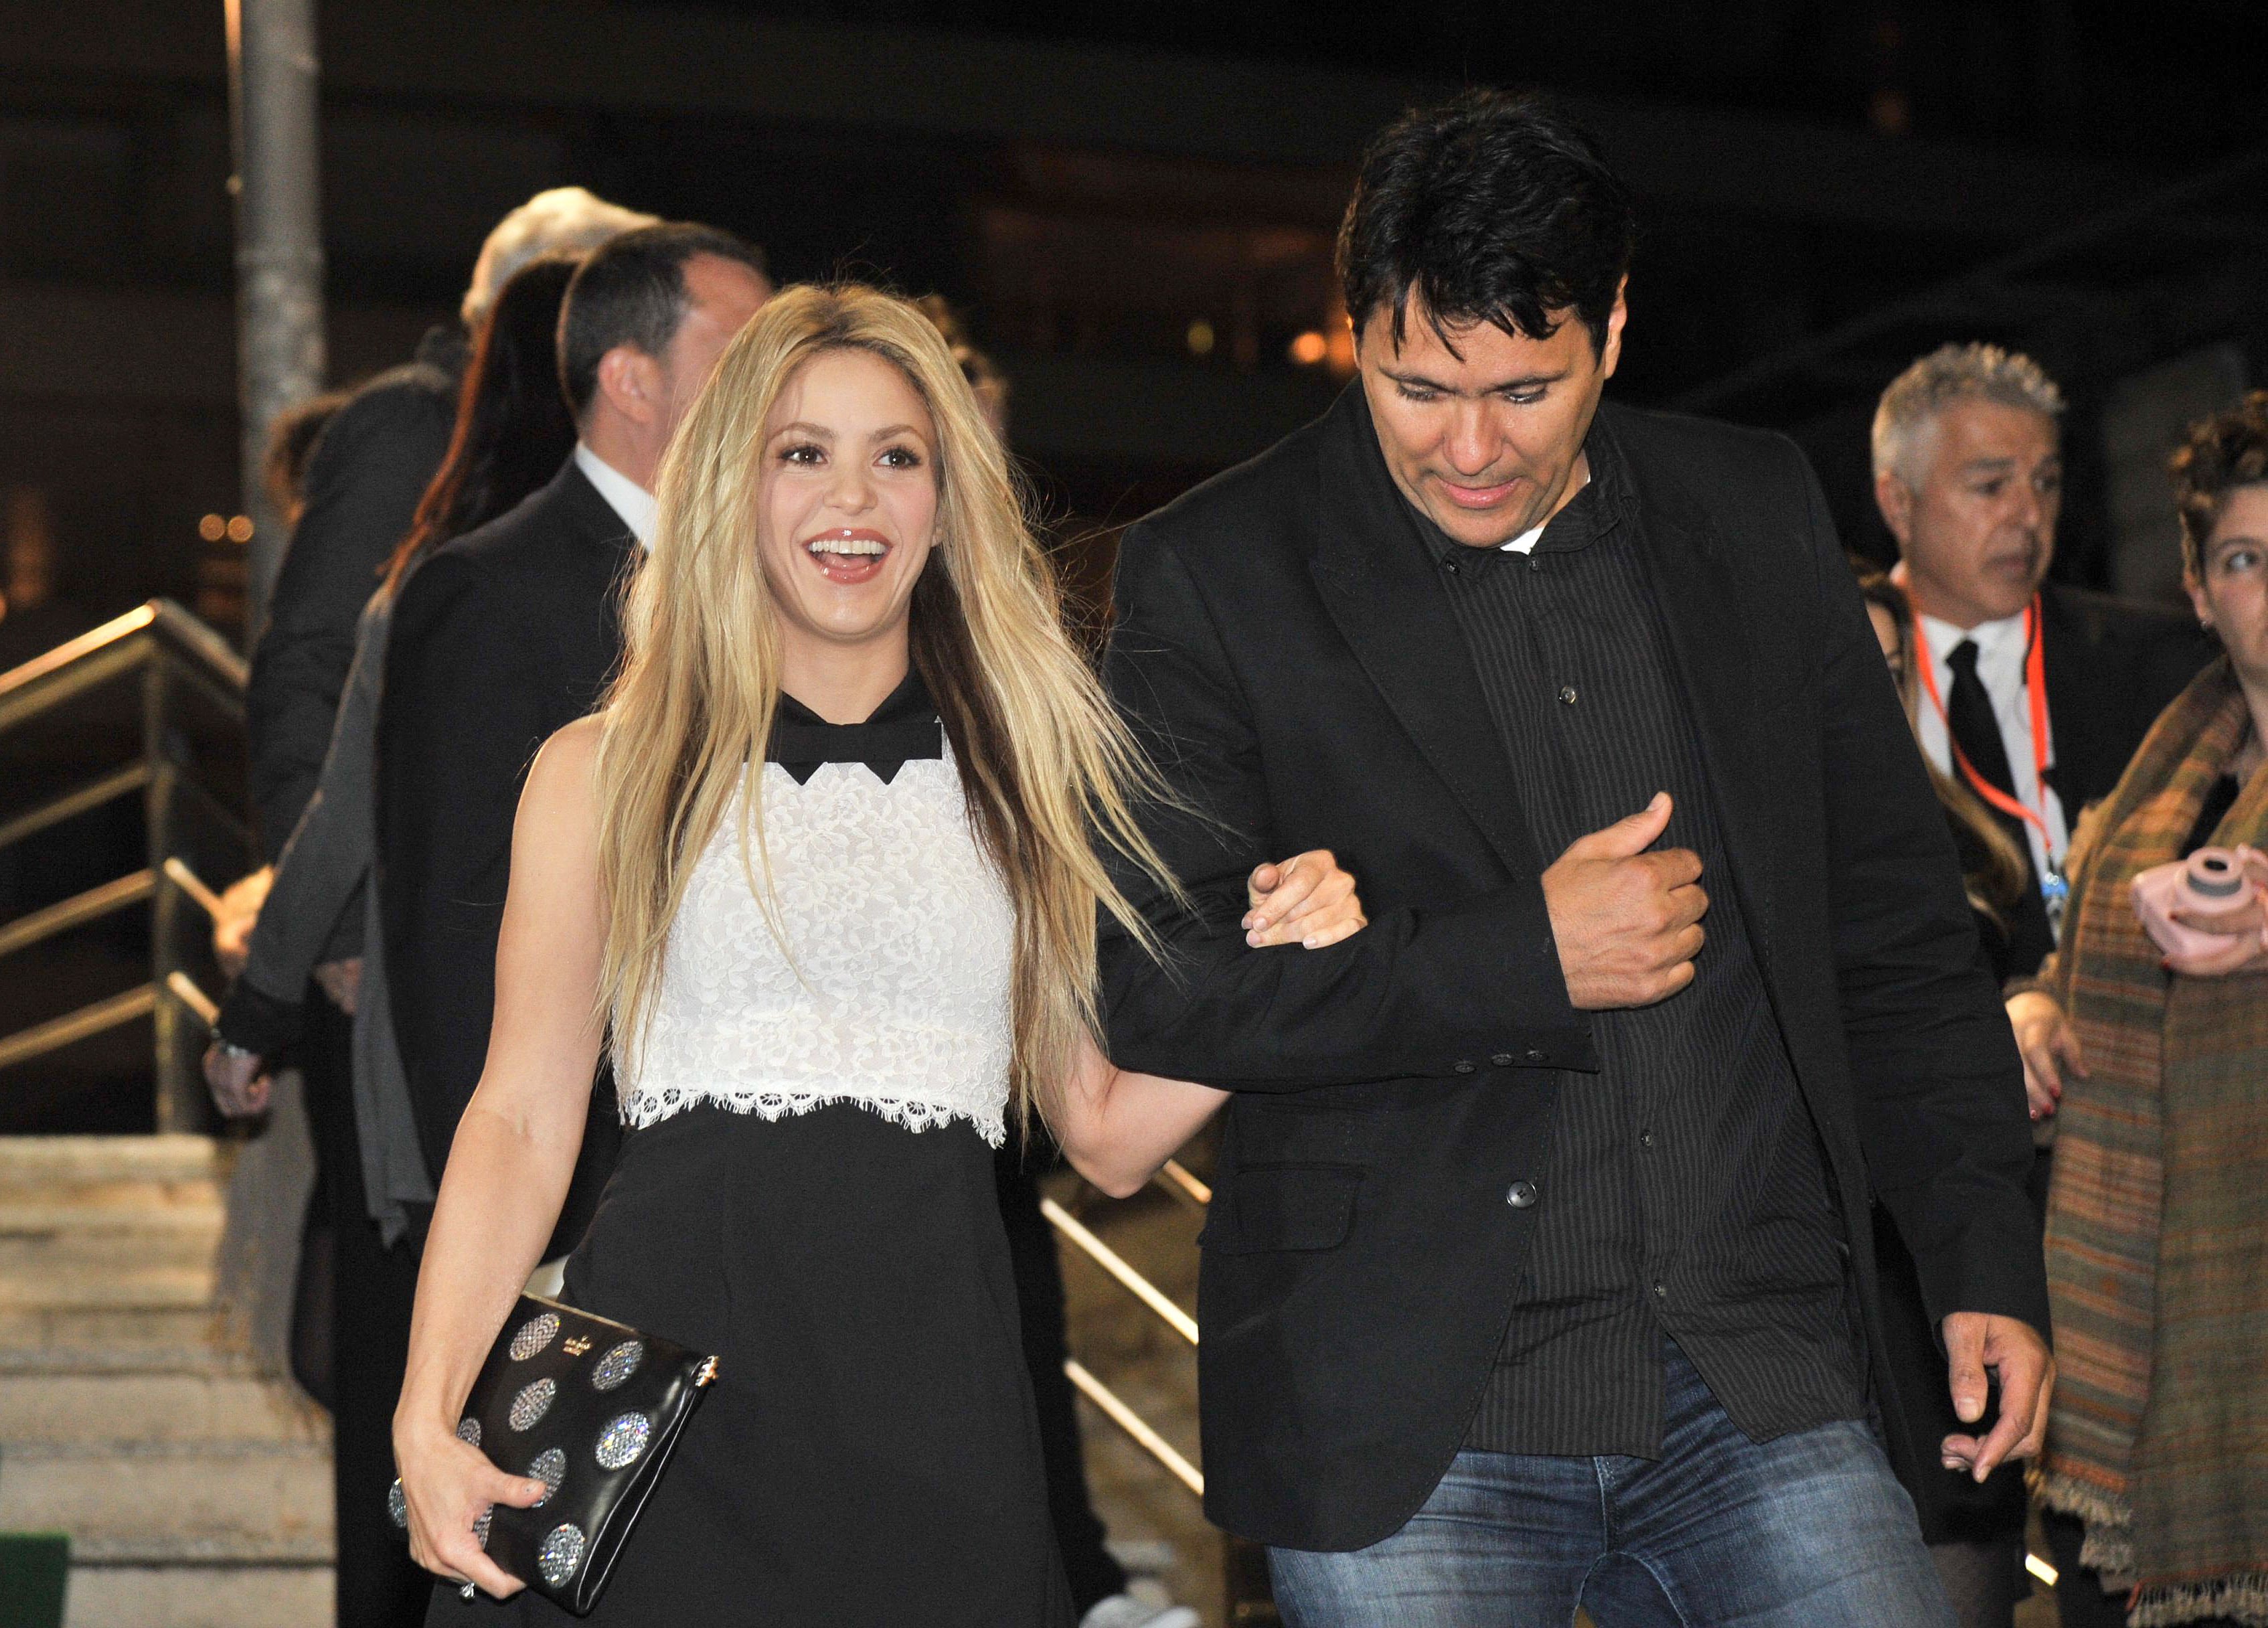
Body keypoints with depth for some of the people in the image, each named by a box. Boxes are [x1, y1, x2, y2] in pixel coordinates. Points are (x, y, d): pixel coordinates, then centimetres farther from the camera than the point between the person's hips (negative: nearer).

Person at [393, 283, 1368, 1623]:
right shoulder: (608, 772, 8)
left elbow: (1108, 1133, 13)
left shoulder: (1028, 775, 14)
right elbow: (523, 1120, 3)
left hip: (933, 1427, 2)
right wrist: (427, 1412, -8)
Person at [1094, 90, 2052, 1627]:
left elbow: (1893, 919, 15)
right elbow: (1150, 982, -7)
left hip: (1763, 1393, 3)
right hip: (1406, 1438, -2)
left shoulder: (1757, 514, 9)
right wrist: (1521, 960, -13)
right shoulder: (1215, 574, -2)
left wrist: (1988, 1253, 11)